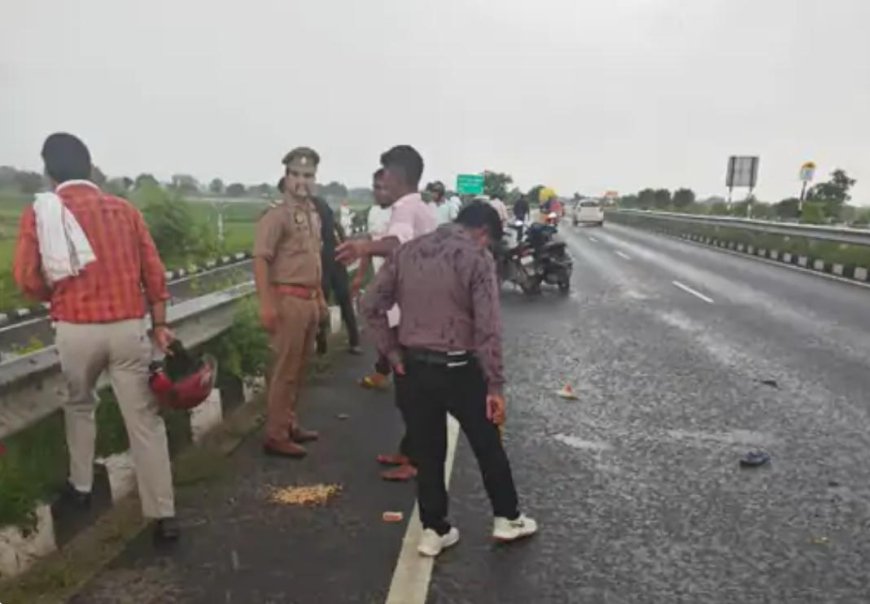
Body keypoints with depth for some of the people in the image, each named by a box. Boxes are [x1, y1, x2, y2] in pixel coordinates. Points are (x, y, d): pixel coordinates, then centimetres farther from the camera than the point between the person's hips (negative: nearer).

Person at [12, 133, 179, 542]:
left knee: (79, 405, 27)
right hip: (129, 326, 1)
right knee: (145, 420, 4)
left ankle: (81, 486, 39)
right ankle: (163, 515, 6)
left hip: (76, 329, 0)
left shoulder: (39, 213, 1)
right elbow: (154, 271, 5)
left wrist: (58, 297, 18)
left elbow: (27, 279, -2)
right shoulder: (124, 209, 7)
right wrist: (159, 325, 12)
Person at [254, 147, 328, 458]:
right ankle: (276, 436, 6)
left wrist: (321, 298, 19)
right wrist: (267, 304, -25)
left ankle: (290, 425, 27)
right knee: (284, 370, -3)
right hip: (288, 300, -8)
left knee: (298, 369, 15)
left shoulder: (313, 214, 15)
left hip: (309, 300, 8)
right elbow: (260, 260, -17)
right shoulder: (276, 215, -10)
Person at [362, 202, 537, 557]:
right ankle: (507, 519, 31)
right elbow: (487, 327, -17)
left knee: (427, 452, 15)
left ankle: (434, 531, 25)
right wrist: (495, 385, -12)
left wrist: (392, 353, 4)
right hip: (458, 368, -4)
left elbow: (371, 304, 2)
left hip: (413, 366, 4)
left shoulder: (408, 250, 5)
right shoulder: (477, 257, -10)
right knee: (488, 446, 16)